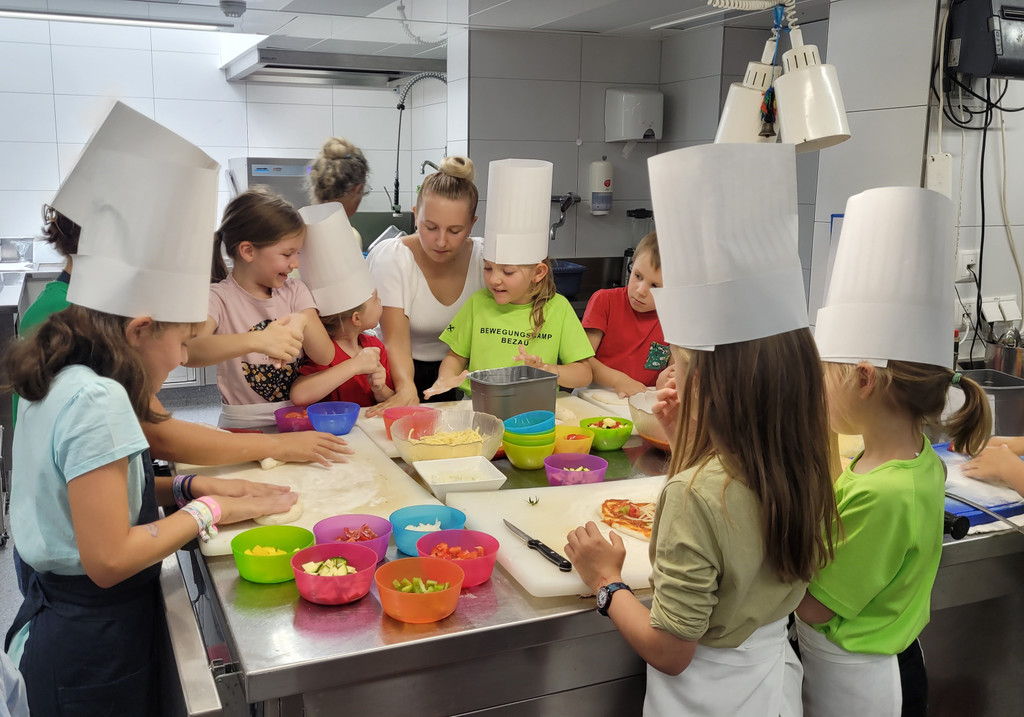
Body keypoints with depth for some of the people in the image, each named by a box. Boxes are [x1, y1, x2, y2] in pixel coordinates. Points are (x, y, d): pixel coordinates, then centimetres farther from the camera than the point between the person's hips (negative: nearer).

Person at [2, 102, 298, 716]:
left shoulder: (59, 383, 3)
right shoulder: (99, 401, -26)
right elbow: (109, 559, -25)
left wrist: (190, 488, 3)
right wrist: (207, 510, -15)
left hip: (56, 615, 9)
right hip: (96, 649, -9)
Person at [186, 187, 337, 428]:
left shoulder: (295, 291, 9)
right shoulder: (219, 298, -5)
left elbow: (326, 356, -1)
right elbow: (188, 352, -25)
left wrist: (303, 321, -21)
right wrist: (255, 341, -38)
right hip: (244, 427, -3)